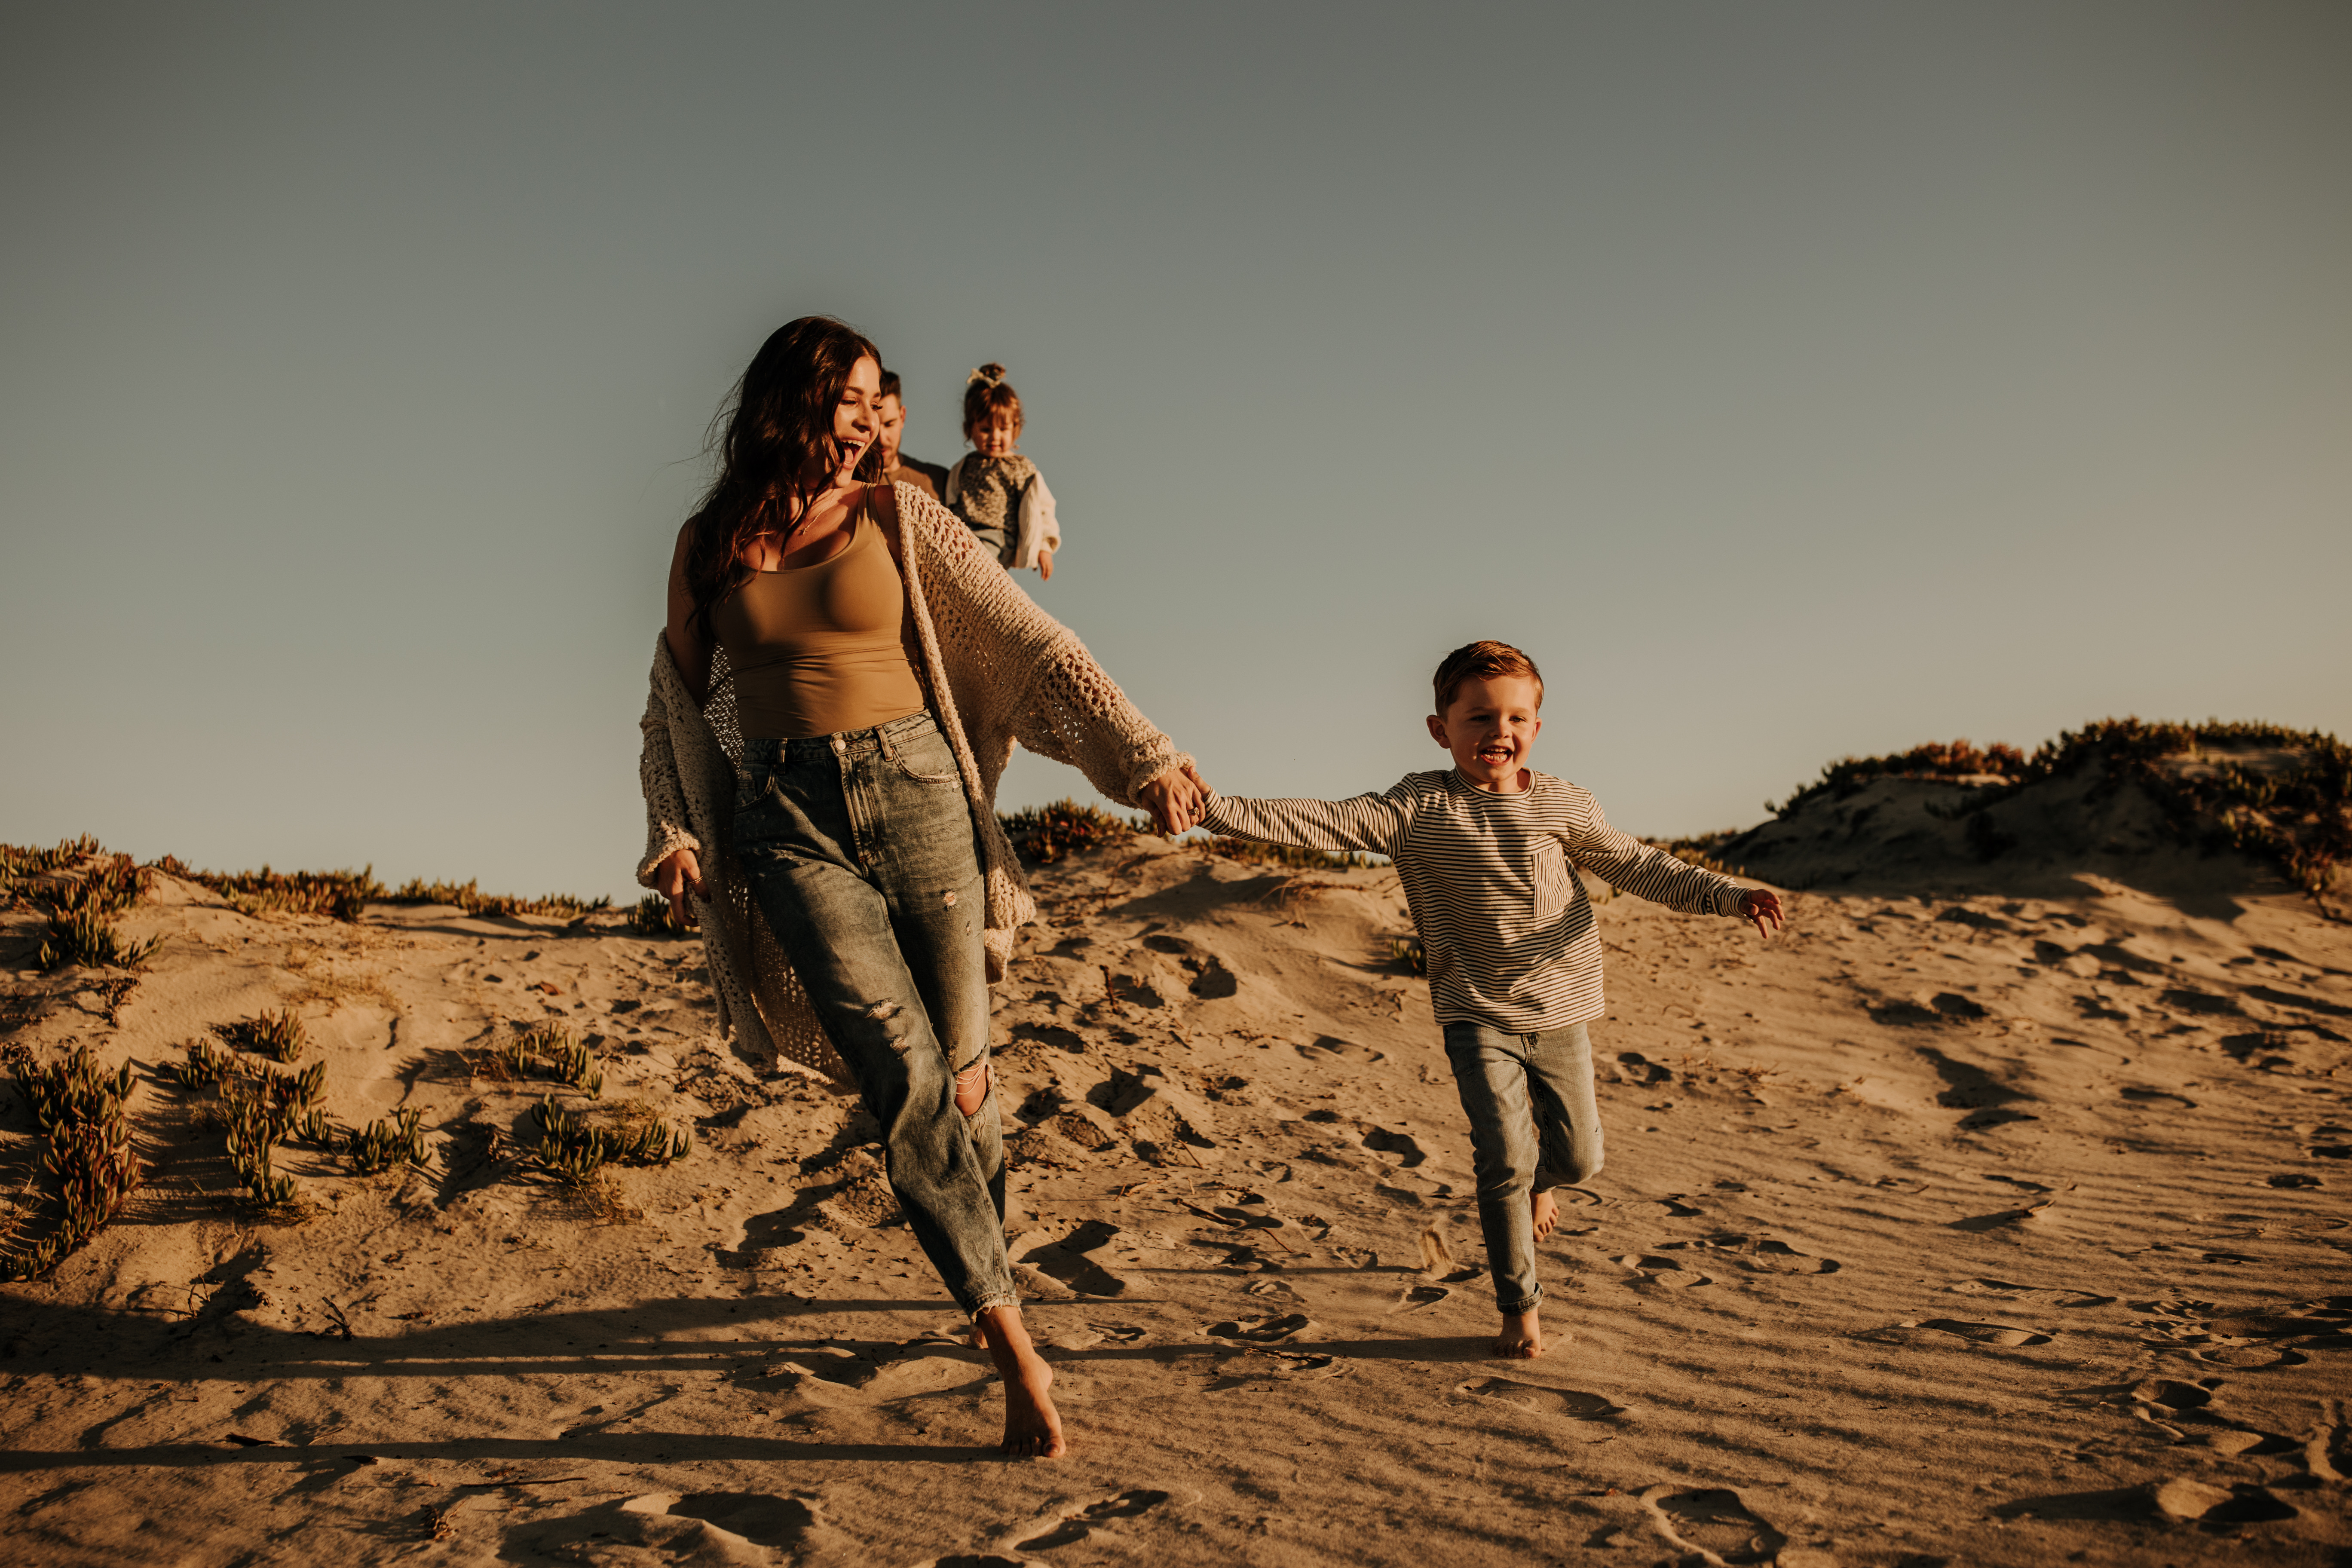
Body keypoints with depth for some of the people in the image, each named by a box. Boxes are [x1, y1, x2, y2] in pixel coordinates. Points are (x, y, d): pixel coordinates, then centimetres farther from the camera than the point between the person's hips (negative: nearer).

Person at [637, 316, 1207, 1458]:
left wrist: (1142, 756, -5)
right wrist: (674, 833, 7)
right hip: (788, 819, 0)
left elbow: (1032, 643, 1)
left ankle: (986, 1275, 28)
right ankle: (1011, 1337, -6)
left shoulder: (898, 518, 4)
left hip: (916, 792, 0)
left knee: (960, 1072, 2)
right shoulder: (706, 546, 10)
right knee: (903, 1078, -13)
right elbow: (675, 706, 20)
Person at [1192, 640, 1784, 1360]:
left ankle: (1537, 1180, 49)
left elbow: (1636, 865, 9)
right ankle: (1519, 1306, 10)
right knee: (1504, 1158, -10)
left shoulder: (1561, 804, -1)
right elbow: (1326, 823, -18)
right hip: (1478, 1013, -3)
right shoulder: (1419, 809, -9)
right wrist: (1217, 809, -29)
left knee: (1579, 1157, 10)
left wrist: (1729, 894, 1)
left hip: (1560, 1010, 3)